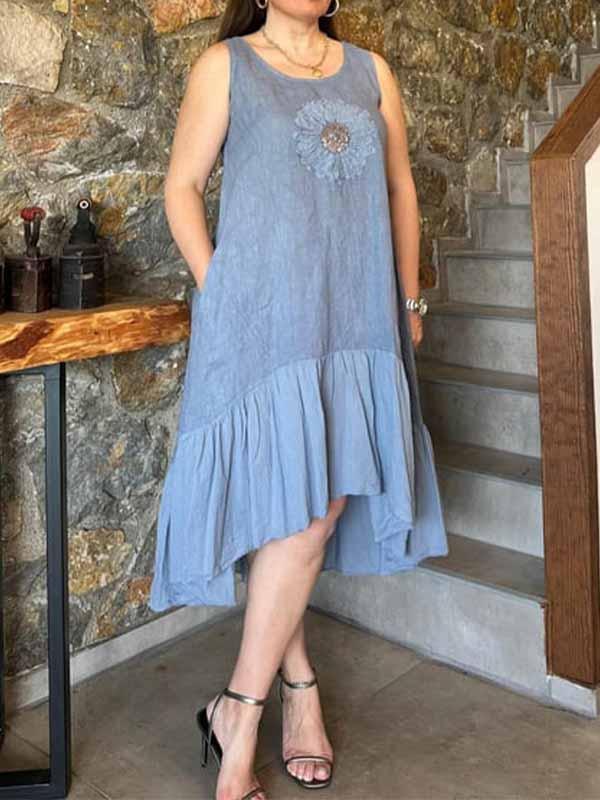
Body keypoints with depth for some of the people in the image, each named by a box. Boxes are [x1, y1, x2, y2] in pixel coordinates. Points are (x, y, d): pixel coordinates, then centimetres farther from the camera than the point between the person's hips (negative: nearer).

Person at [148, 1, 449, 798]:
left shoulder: (370, 69, 18)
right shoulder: (226, 64, 7)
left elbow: (400, 190, 19)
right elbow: (183, 185, 3)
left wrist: (409, 300, 14)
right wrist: (215, 288, -8)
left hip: (357, 321, 4)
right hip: (265, 317, -4)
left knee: (321, 510, 2)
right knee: (297, 515, -8)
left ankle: (245, 704, 16)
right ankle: (298, 685, 11)